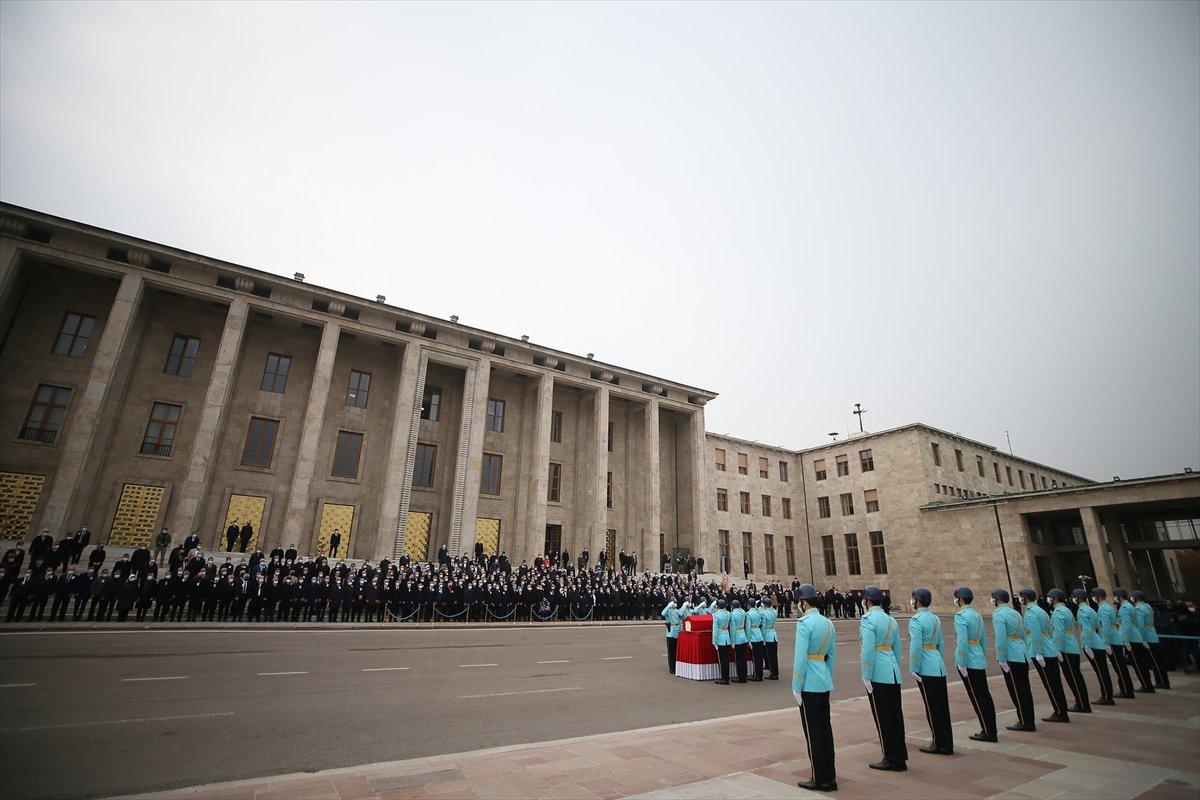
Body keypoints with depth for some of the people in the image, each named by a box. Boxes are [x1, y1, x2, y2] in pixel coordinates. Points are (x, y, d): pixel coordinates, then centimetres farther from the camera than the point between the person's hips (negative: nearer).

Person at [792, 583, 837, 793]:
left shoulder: (804, 623, -18)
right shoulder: (828, 623, 7)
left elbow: (800, 657, -19)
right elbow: (833, 656, 14)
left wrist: (796, 687, -12)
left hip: (809, 685, -8)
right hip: (825, 684, 8)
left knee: (813, 732, 4)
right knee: (825, 729, 16)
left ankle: (820, 779, 13)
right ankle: (830, 777, 25)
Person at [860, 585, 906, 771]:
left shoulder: (867, 619, -14)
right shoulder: (891, 620, 10)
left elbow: (868, 650, -19)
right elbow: (897, 648, 15)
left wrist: (866, 675, -13)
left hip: (878, 675, -8)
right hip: (894, 673, 8)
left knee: (883, 717, 3)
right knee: (896, 714, 14)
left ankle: (891, 760, 11)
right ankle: (901, 759, 23)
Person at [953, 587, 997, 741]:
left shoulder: (960, 616, -17)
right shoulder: (977, 614, 9)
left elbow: (962, 642, -21)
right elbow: (984, 639, 15)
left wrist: (961, 663, -15)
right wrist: (983, 658, 23)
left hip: (969, 662, -8)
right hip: (980, 662, 8)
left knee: (977, 697, 1)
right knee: (985, 695, 13)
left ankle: (988, 732, 8)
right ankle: (991, 730, 21)